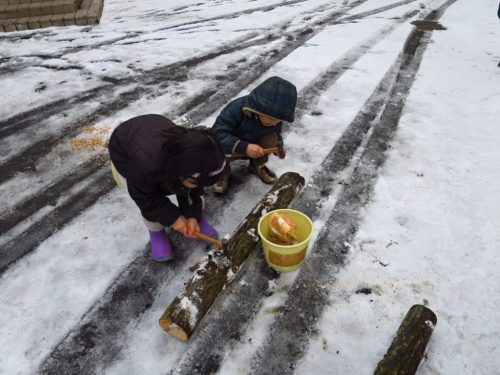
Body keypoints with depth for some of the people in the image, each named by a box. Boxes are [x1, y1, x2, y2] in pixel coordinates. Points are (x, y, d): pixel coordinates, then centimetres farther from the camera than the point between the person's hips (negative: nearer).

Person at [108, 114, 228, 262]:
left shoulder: (192, 157, -32)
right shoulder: (146, 164, -47)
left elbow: (193, 189, -14)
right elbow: (145, 197, -27)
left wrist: (193, 215, -21)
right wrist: (173, 217, -22)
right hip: (125, 155, -3)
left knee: (192, 188, -10)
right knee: (149, 202, -18)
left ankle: (198, 217, 16)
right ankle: (156, 233, 10)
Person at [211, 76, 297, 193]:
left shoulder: (274, 117, -20)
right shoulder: (237, 108, -36)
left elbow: (277, 134, 0)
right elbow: (216, 134, -40)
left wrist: (279, 146, -24)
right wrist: (244, 147, -51)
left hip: (252, 149, 4)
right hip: (230, 150, -4)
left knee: (271, 138, -24)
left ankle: (257, 166, 6)